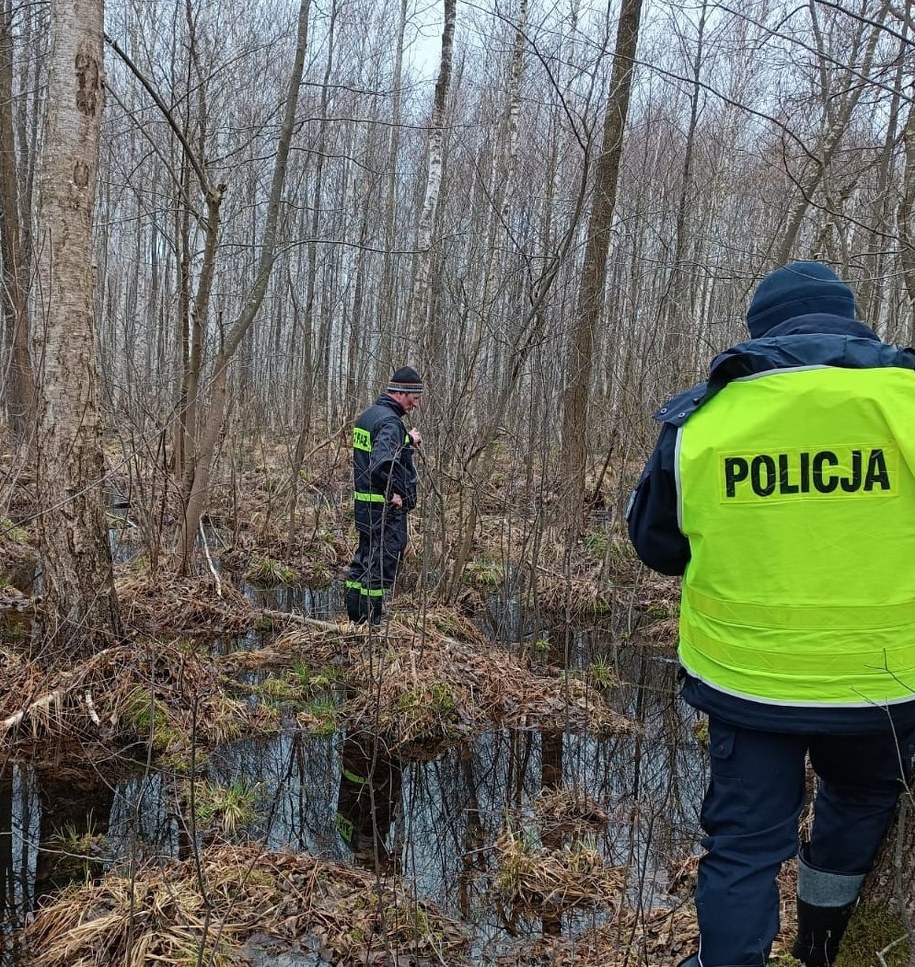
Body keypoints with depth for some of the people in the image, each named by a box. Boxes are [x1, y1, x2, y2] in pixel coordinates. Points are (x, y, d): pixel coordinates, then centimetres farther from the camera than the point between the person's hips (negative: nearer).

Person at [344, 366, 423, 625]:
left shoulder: (367, 415, 11)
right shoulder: (390, 421, -19)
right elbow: (381, 463, -33)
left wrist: (408, 441, 13)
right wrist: (394, 493, -22)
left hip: (363, 502, 10)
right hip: (387, 507, -9)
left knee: (364, 558, 18)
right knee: (383, 564, 1)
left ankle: (354, 618, 25)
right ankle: (371, 622, 8)